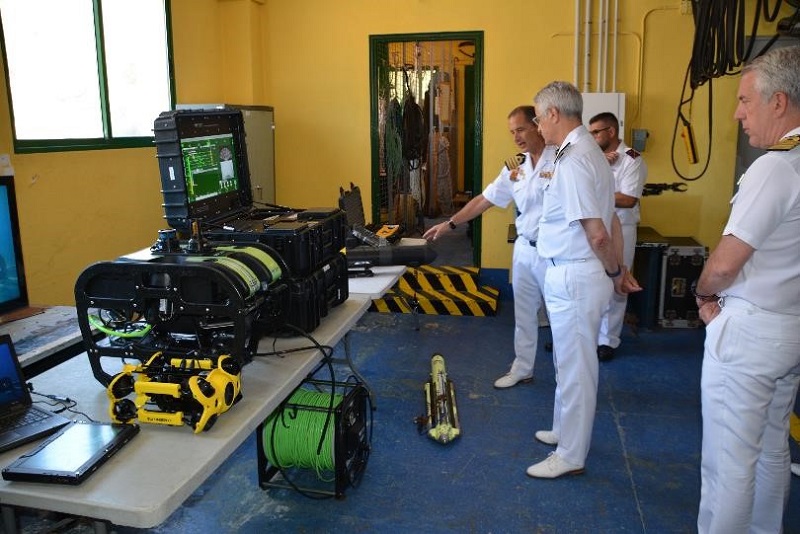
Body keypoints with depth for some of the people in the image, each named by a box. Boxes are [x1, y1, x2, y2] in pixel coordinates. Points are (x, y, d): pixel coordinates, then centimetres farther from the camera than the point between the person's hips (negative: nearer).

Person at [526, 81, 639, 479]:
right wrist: (618, 269, 17)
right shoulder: (589, 151, 12)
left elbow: (596, 233, -24)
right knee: (571, 361, 22)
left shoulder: (572, 161, -21)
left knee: (574, 366, 2)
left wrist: (613, 272, -8)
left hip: (573, 278, -10)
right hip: (575, 275, 10)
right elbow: (610, 220, 15)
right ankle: (567, 431, 40)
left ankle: (571, 456, 18)